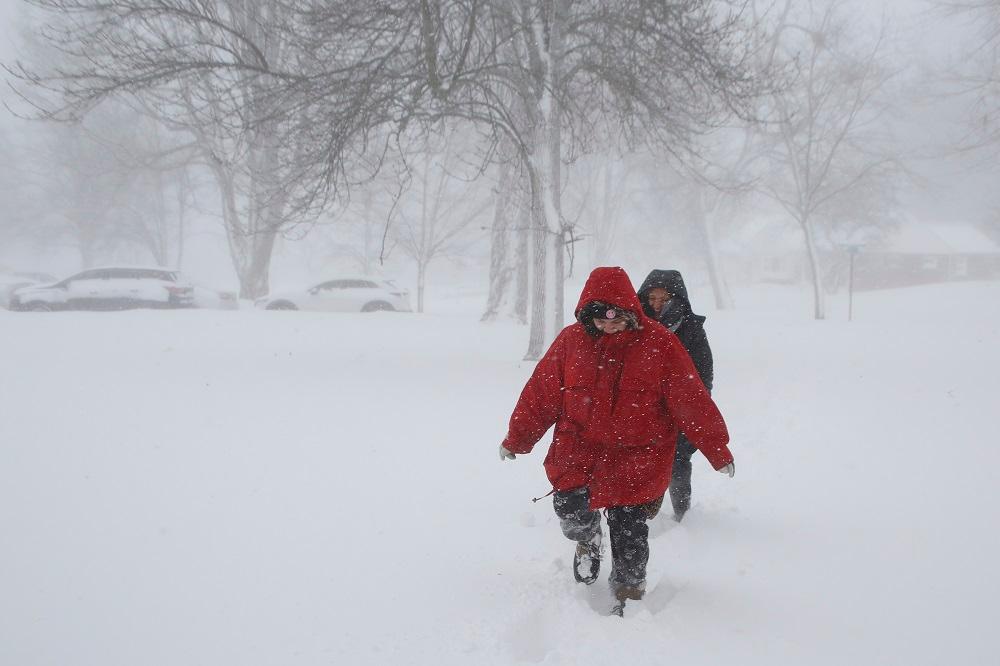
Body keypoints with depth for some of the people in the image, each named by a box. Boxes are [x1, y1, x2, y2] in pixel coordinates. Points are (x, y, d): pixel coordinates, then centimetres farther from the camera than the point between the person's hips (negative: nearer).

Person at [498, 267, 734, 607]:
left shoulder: (658, 343, -8)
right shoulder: (571, 340, -2)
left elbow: (691, 400, -4)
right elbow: (542, 392, 6)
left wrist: (718, 450, -1)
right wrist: (516, 439, 11)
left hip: (637, 454, -1)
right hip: (579, 445, 2)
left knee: (630, 528, -1)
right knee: (569, 505, -16)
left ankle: (629, 592, 25)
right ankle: (588, 540, 21)